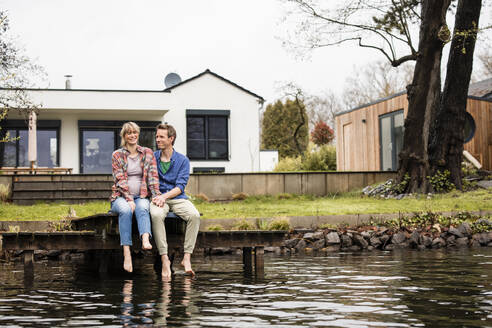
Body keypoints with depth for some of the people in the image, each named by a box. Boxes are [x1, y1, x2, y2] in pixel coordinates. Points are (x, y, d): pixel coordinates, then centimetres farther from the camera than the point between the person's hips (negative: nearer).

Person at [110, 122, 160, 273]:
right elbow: (120, 179, -4)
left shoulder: (148, 153, 12)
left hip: (141, 196, 1)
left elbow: (152, 176, 3)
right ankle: (126, 254, -45)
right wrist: (129, 199, -18)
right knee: (125, 210, -36)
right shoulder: (117, 155, 7)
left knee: (142, 208, -35)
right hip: (121, 196, -1)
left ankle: (145, 240, -62)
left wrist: (157, 195, -13)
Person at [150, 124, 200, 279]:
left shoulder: (183, 160, 6)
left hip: (177, 198, 0)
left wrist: (165, 196, -19)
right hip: (158, 197, 0)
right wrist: (156, 196, -12)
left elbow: (180, 186, -3)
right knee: (156, 215, -36)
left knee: (194, 215, -31)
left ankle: (187, 257, -28)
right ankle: (164, 258, -34)